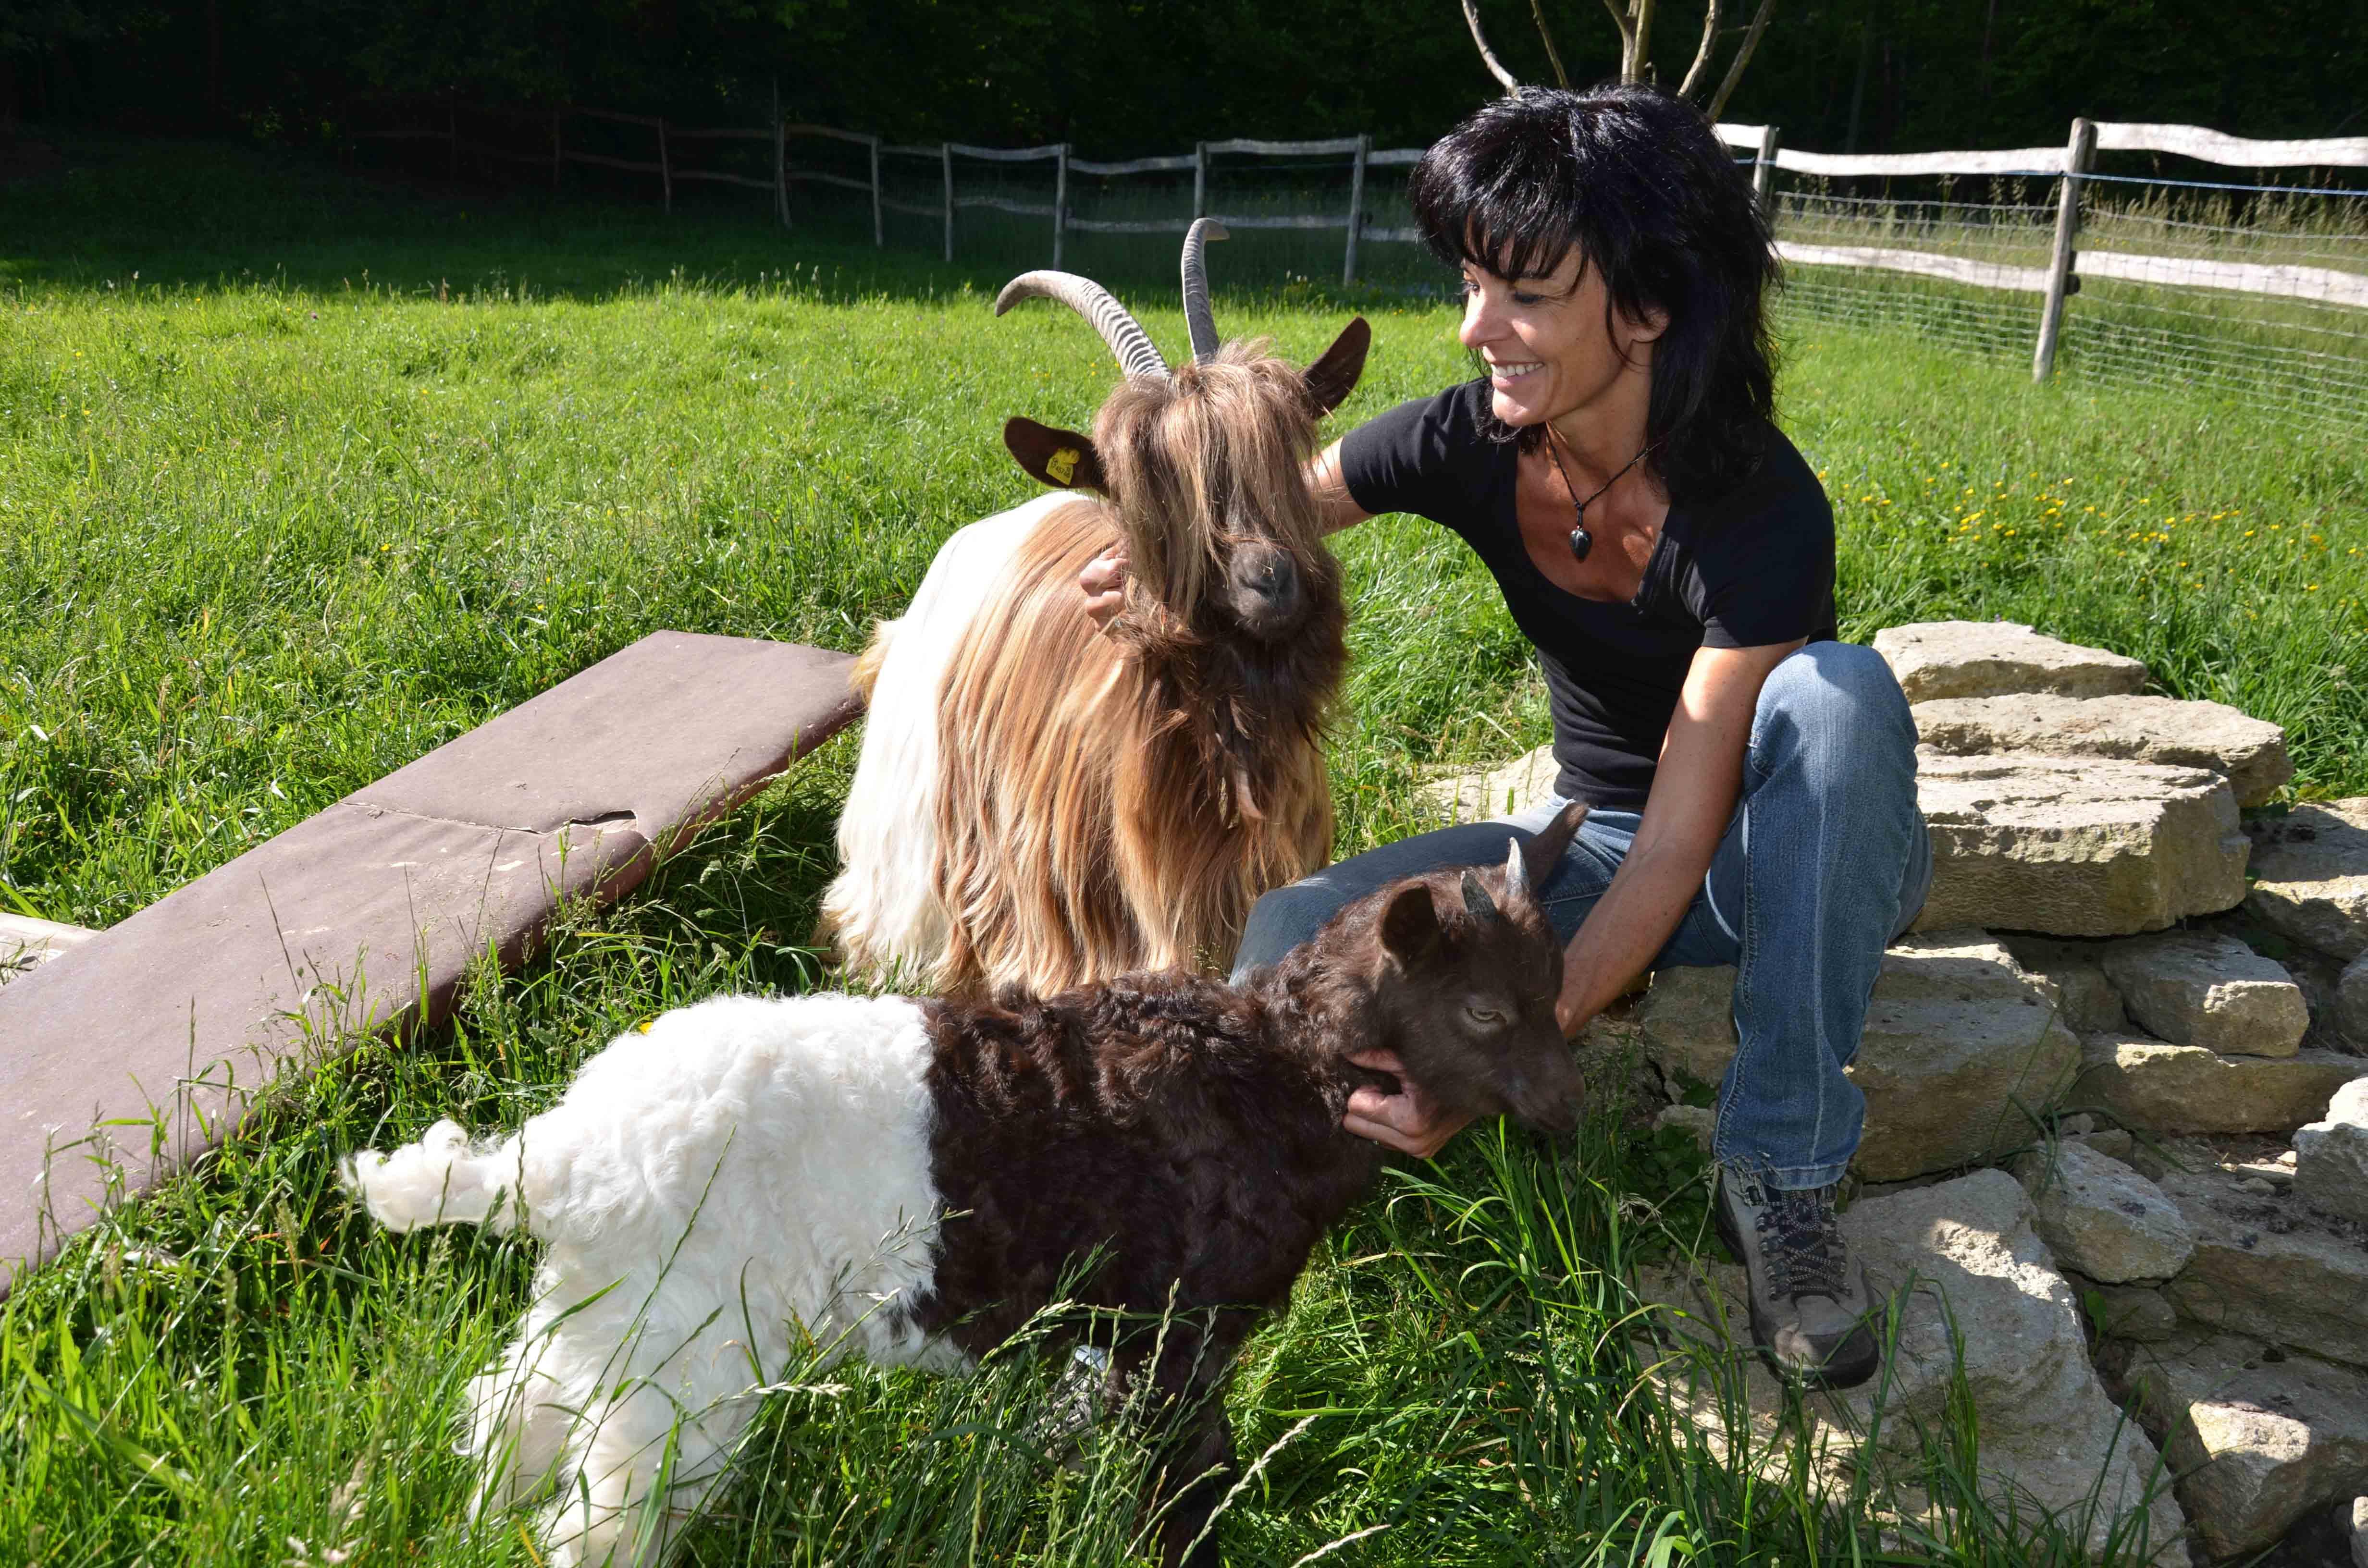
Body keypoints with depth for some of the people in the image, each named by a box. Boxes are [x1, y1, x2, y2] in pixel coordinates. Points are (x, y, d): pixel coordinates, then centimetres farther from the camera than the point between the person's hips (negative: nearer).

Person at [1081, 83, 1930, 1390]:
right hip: (1604, 845, 2)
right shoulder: (1473, 449, -15)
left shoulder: (1758, 516, -28)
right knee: (1282, 949, -23)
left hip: (1792, 860, -2)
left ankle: (1782, 1177, -26)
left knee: (1837, 690, -40)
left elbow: (1679, 846, -31)